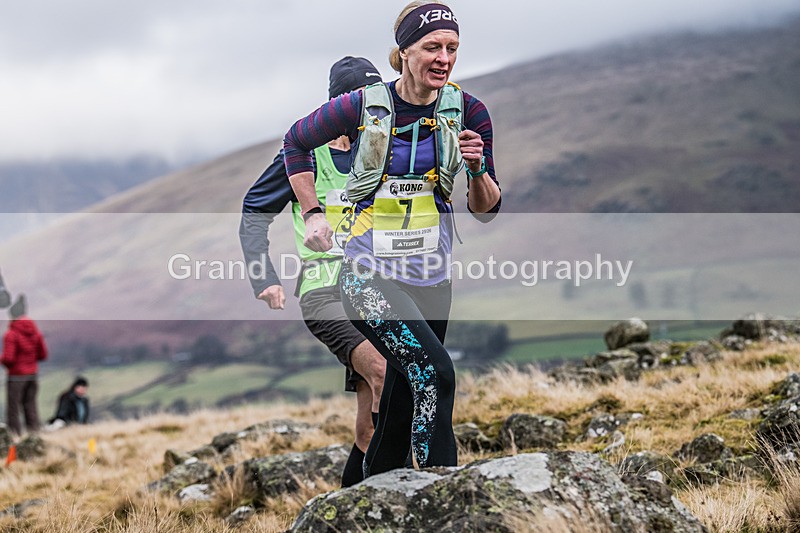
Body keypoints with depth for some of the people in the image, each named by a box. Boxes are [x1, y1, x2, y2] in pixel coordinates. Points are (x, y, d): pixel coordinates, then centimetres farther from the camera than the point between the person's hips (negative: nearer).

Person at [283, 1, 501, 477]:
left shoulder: (467, 111, -1)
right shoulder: (364, 107, -7)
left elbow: (487, 211, 4)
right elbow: (296, 142, 12)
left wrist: (476, 170, -16)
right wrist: (313, 214, 6)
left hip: (431, 278, 4)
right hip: (370, 276, -4)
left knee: (403, 408, 9)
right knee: (435, 372, -25)